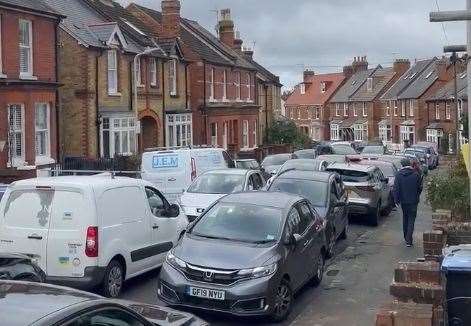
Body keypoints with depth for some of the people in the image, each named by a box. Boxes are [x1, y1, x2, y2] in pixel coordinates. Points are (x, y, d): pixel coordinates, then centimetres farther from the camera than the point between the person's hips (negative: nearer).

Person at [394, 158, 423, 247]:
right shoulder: (416, 174, -7)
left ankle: (406, 238, 26)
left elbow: (396, 188, -7)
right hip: (413, 200, -1)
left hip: (403, 200, 1)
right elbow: (420, 187, 2)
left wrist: (396, 199, 1)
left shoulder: (399, 174, -7)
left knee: (405, 218, 17)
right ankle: (409, 240, -8)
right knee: (411, 219, 1)